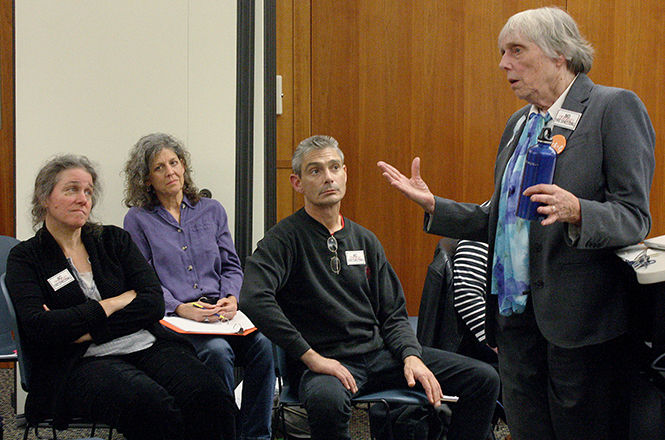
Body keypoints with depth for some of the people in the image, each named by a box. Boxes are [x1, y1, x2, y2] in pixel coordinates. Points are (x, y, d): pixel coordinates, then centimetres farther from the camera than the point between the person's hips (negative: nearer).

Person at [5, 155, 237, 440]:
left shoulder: (114, 240, 19)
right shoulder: (25, 258, 10)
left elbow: (154, 303, 6)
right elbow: (37, 327, -7)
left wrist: (88, 330, -6)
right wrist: (115, 303, -2)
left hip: (146, 344, 4)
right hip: (82, 363, -4)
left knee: (211, 397, -29)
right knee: (150, 405, -38)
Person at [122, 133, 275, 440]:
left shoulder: (211, 211, 20)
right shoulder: (139, 219, 8)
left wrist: (231, 298, -4)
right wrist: (180, 308, -16)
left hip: (220, 313, 3)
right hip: (172, 320, -3)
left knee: (262, 344, -28)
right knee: (217, 351, -35)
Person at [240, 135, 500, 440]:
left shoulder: (364, 240, 15)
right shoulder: (286, 238, -5)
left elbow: (393, 314, 17)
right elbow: (253, 298, -22)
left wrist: (411, 356, -5)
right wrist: (310, 357, -22)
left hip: (381, 352, 6)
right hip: (327, 360, -6)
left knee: (483, 379, -6)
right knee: (326, 400, -43)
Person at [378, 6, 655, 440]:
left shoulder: (615, 108, -6)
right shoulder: (519, 123, 18)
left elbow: (634, 217, -11)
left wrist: (576, 211, -29)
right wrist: (434, 206, 10)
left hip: (579, 318, -7)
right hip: (517, 317, 7)